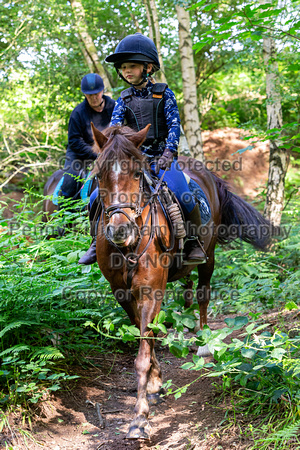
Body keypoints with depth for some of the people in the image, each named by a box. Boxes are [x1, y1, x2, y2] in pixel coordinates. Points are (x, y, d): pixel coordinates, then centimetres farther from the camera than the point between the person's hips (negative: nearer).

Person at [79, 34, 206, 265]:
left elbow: (175, 125, -9)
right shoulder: (124, 98, 7)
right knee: (97, 198, -11)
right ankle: (98, 242, 11)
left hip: (162, 158, -3)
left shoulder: (163, 94, -2)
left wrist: (168, 153, -25)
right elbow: (115, 125, -3)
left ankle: (196, 243, -3)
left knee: (183, 197, -27)